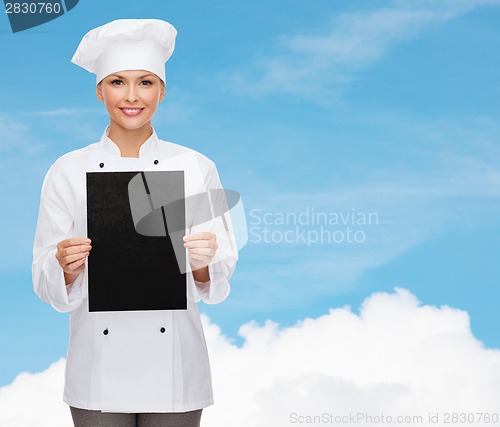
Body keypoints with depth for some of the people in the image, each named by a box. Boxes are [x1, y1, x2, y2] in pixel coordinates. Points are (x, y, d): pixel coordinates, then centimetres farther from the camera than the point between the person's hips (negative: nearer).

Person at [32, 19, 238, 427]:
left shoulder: (197, 168, 0)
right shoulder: (68, 172, 0)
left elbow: (219, 277, 2)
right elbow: (48, 284, 1)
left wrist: (202, 262, -19)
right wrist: (67, 267, -20)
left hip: (174, 368, 0)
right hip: (99, 371, 0)